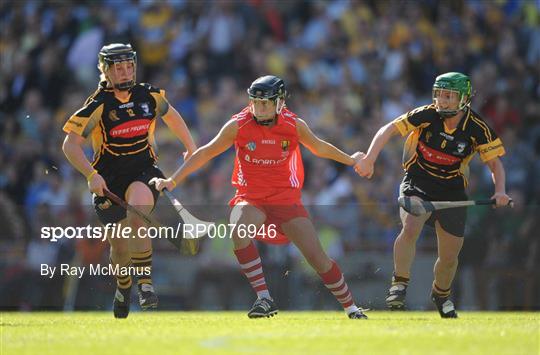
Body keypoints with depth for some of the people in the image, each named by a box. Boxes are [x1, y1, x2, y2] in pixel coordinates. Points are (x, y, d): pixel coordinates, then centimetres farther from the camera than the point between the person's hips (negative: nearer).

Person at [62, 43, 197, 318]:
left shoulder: (149, 96, 0)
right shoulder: (98, 105, -11)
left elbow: (170, 115, 23)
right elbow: (70, 144, -13)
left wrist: (190, 147, 26)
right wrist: (91, 175, -25)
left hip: (143, 172, 1)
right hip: (108, 179, -1)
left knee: (137, 218, -32)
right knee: (119, 245, 2)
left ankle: (145, 284, -26)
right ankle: (123, 287, 35)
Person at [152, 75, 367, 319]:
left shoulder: (294, 125, -4)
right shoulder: (239, 125, -8)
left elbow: (319, 148, 17)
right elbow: (205, 153, -1)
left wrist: (351, 160, 29)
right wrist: (173, 181, -4)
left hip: (287, 199, 1)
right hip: (251, 199, -1)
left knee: (317, 257, -6)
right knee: (239, 231, -34)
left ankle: (350, 307, 14)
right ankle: (264, 298, -29)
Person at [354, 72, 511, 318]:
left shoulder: (478, 129, -12)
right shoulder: (426, 115, -14)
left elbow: (495, 163, -2)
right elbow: (388, 130, -12)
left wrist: (500, 191, -20)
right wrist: (369, 158, -25)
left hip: (452, 191, 2)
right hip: (417, 184, -2)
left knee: (449, 256, 7)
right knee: (410, 226, -32)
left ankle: (441, 293, 38)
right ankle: (399, 284, -21)